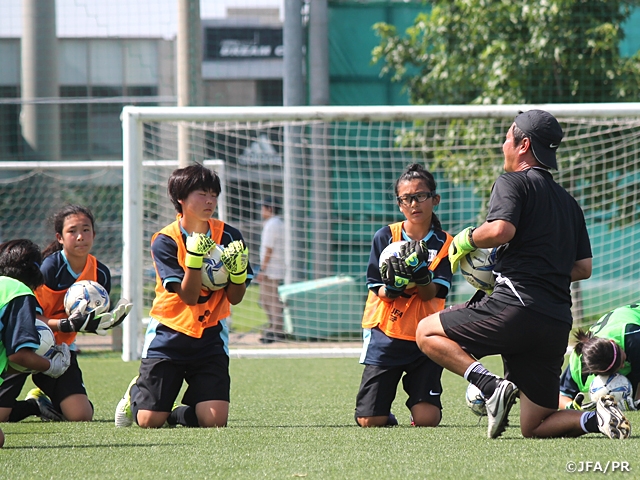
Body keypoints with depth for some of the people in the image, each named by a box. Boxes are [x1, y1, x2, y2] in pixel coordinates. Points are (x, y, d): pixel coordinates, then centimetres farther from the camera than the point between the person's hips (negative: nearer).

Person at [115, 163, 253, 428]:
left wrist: (238, 269, -19)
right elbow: (189, 297, -17)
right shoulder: (165, 241, -10)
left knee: (214, 420, -16)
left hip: (210, 337, 2)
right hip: (168, 336, -2)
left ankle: (178, 414, 18)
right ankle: (135, 394, 30)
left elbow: (235, 298, 0)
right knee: (150, 421, -6)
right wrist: (195, 257, -30)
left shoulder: (228, 236, -1)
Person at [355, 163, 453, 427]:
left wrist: (420, 272, -30)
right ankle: (386, 414, 29)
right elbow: (379, 292, -3)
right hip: (385, 335, 0)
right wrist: (393, 286, -26)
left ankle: (419, 400, 23)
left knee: (426, 419, -13)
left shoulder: (444, 244, 0)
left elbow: (430, 295, -10)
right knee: (370, 421, -6)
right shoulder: (385, 237, 0)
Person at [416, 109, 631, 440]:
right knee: (534, 428, 11)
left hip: (517, 306, -8)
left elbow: (500, 229, -18)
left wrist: (466, 240, 1)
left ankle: (491, 387, -14)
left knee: (427, 332, 7)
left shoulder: (513, 182, 1)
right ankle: (597, 417, -16)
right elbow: (584, 268, 23)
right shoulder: (569, 202, 25)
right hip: (558, 323, 8)